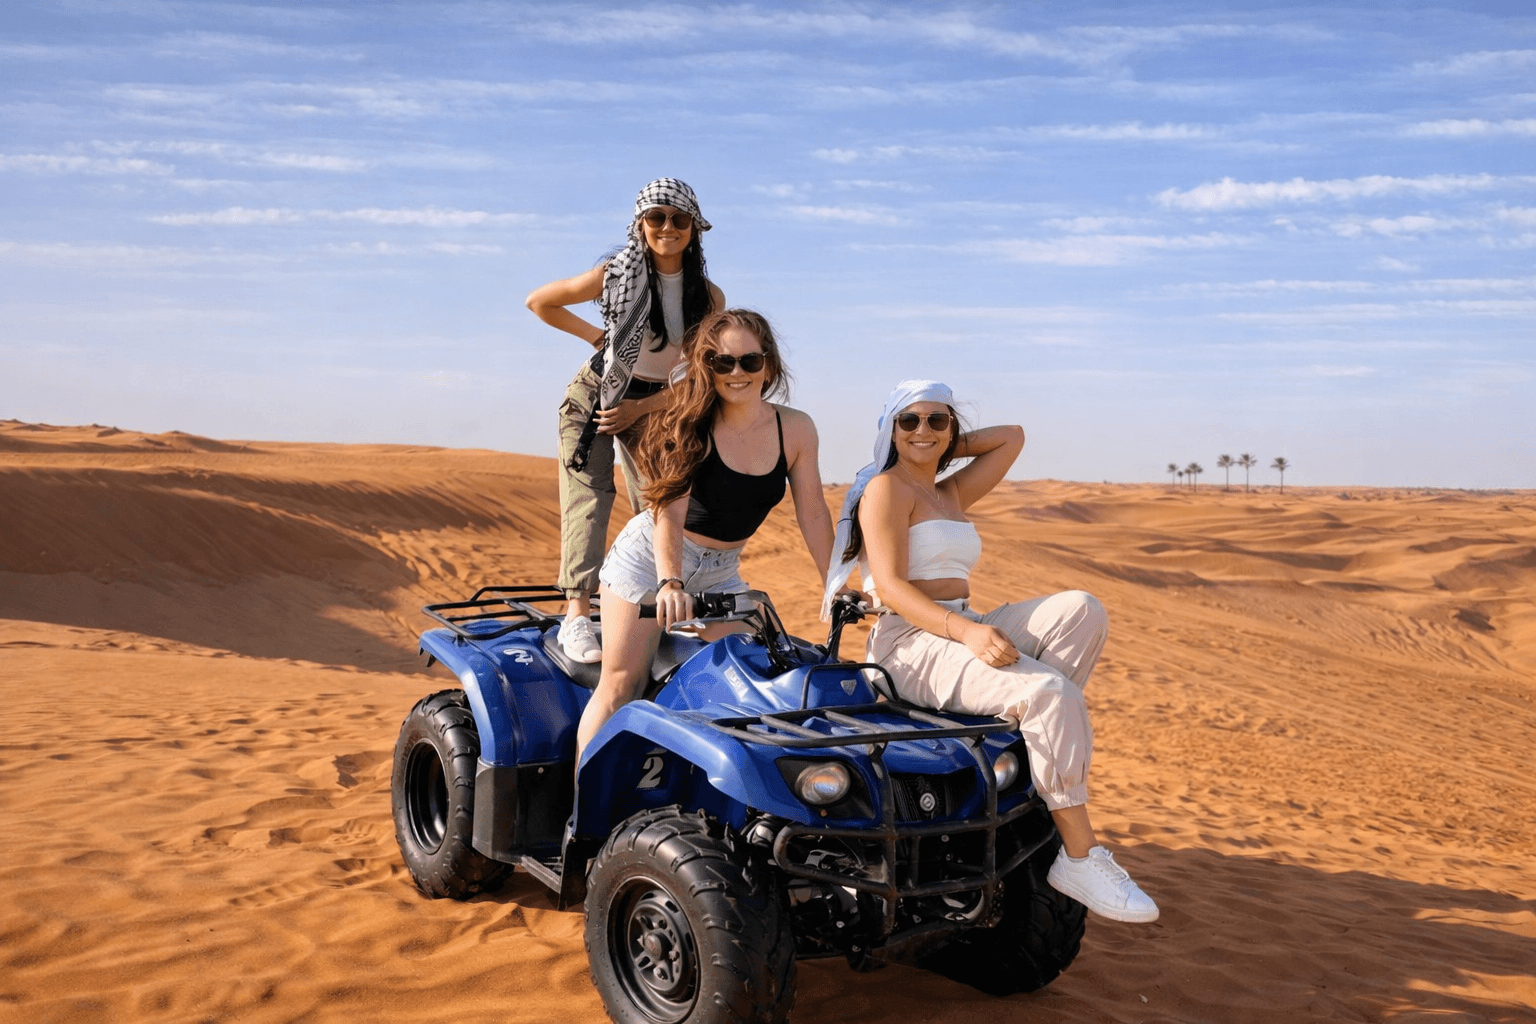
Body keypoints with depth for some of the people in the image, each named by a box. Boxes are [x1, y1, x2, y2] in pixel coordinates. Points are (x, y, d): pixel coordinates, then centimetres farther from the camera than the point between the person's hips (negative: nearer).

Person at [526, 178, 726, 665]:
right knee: (588, 497, -16)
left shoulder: (709, 298, -9)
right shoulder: (616, 275, -13)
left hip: (654, 405, 3)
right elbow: (539, 301, 0)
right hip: (595, 396, -2)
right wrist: (596, 336, 0)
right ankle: (577, 615, -21)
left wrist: (640, 408, -15)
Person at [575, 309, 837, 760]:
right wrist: (671, 582, -40)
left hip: (721, 571, 4)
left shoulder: (795, 429, -7)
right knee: (621, 684, -6)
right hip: (651, 557, -4)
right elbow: (670, 510, -26)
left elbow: (812, 513, -2)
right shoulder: (690, 422, -16)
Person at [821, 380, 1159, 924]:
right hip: (909, 643, -8)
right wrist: (967, 630, -25)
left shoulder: (951, 494, 23)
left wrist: (946, 448, 20)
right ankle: (1080, 856, -19)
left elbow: (1012, 437, 29)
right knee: (1049, 694, -28)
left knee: (1080, 610, -14)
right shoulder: (886, 487, -2)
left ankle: (1026, 749, -16)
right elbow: (889, 586, -14)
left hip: (963, 635, 8)